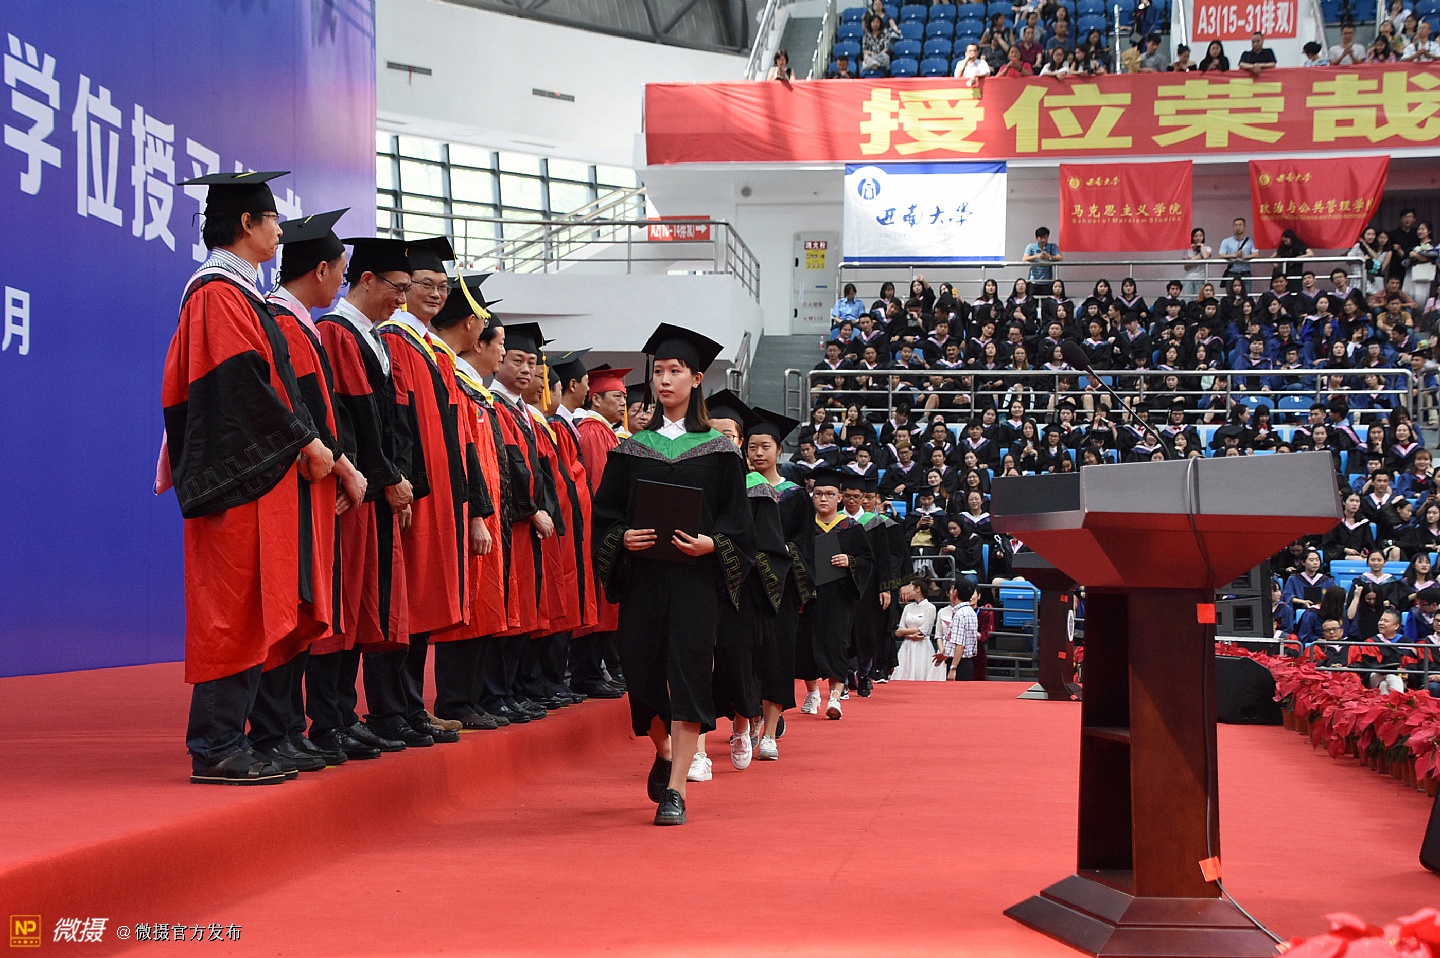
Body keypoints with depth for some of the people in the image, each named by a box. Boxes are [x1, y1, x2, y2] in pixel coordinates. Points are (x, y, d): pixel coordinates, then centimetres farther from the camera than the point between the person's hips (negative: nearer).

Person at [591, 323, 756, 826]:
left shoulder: (718, 450, 4)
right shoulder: (632, 449, 10)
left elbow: (737, 520, 1)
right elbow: (605, 513, 9)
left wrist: (710, 543, -18)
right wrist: (622, 538, -12)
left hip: (695, 577, -3)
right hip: (641, 574, 3)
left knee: (686, 672, -10)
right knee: (643, 671, 6)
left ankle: (675, 789, -9)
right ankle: (664, 753, 36)